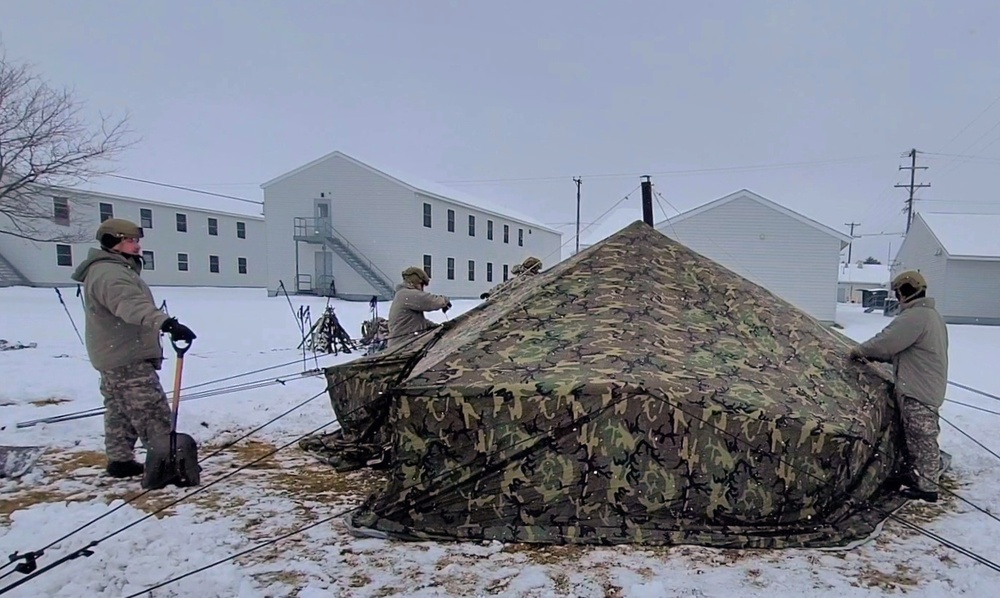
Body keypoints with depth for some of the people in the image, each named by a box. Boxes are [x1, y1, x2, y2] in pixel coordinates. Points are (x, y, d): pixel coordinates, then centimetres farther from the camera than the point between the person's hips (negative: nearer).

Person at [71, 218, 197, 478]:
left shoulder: (115, 270, 17)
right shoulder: (110, 274, -19)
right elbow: (132, 305, -39)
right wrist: (166, 322, -54)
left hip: (113, 358, 11)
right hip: (129, 360, -11)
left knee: (120, 412, 17)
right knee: (153, 414, -8)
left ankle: (120, 460, 26)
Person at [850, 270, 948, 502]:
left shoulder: (914, 317, -21)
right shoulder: (930, 314, 14)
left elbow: (886, 341, -21)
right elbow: (901, 348, 17)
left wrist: (860, 350, -4)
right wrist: (872, 355, 12)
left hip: (919, 391, -10)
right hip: (926, 387, 10)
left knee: (922, 439, 0)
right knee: (916, 437, 20)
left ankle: (927, 487, 9)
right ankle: (915, 475, 31)